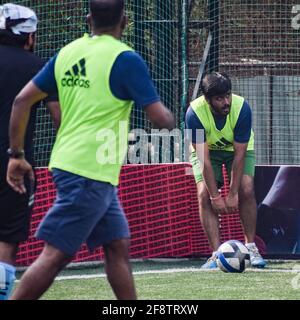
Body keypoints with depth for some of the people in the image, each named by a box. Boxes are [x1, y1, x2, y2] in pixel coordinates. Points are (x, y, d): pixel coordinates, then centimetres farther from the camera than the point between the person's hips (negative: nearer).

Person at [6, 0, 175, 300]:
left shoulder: (67, 53, 9)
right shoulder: (125, 59, -11)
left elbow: (22, 100, 9)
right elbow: (161, 118, -12)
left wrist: (16, 154, 15)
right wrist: (170, 117, 12)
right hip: (89, 174, -8)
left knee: (118, 246, 12)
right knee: (55, 254, -8)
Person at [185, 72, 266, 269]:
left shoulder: (241, 108, -32)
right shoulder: (195, 112, -33)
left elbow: (239, 155, -28)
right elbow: (204, 158, -30)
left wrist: (233, 194, -29)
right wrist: (215, 196, -32)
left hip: (238, 148, 0)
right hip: (208, 149, 0)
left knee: (247, 190, -21)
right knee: (204, 194, -19)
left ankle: (251, 247, -8)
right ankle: (217, 254, -18)